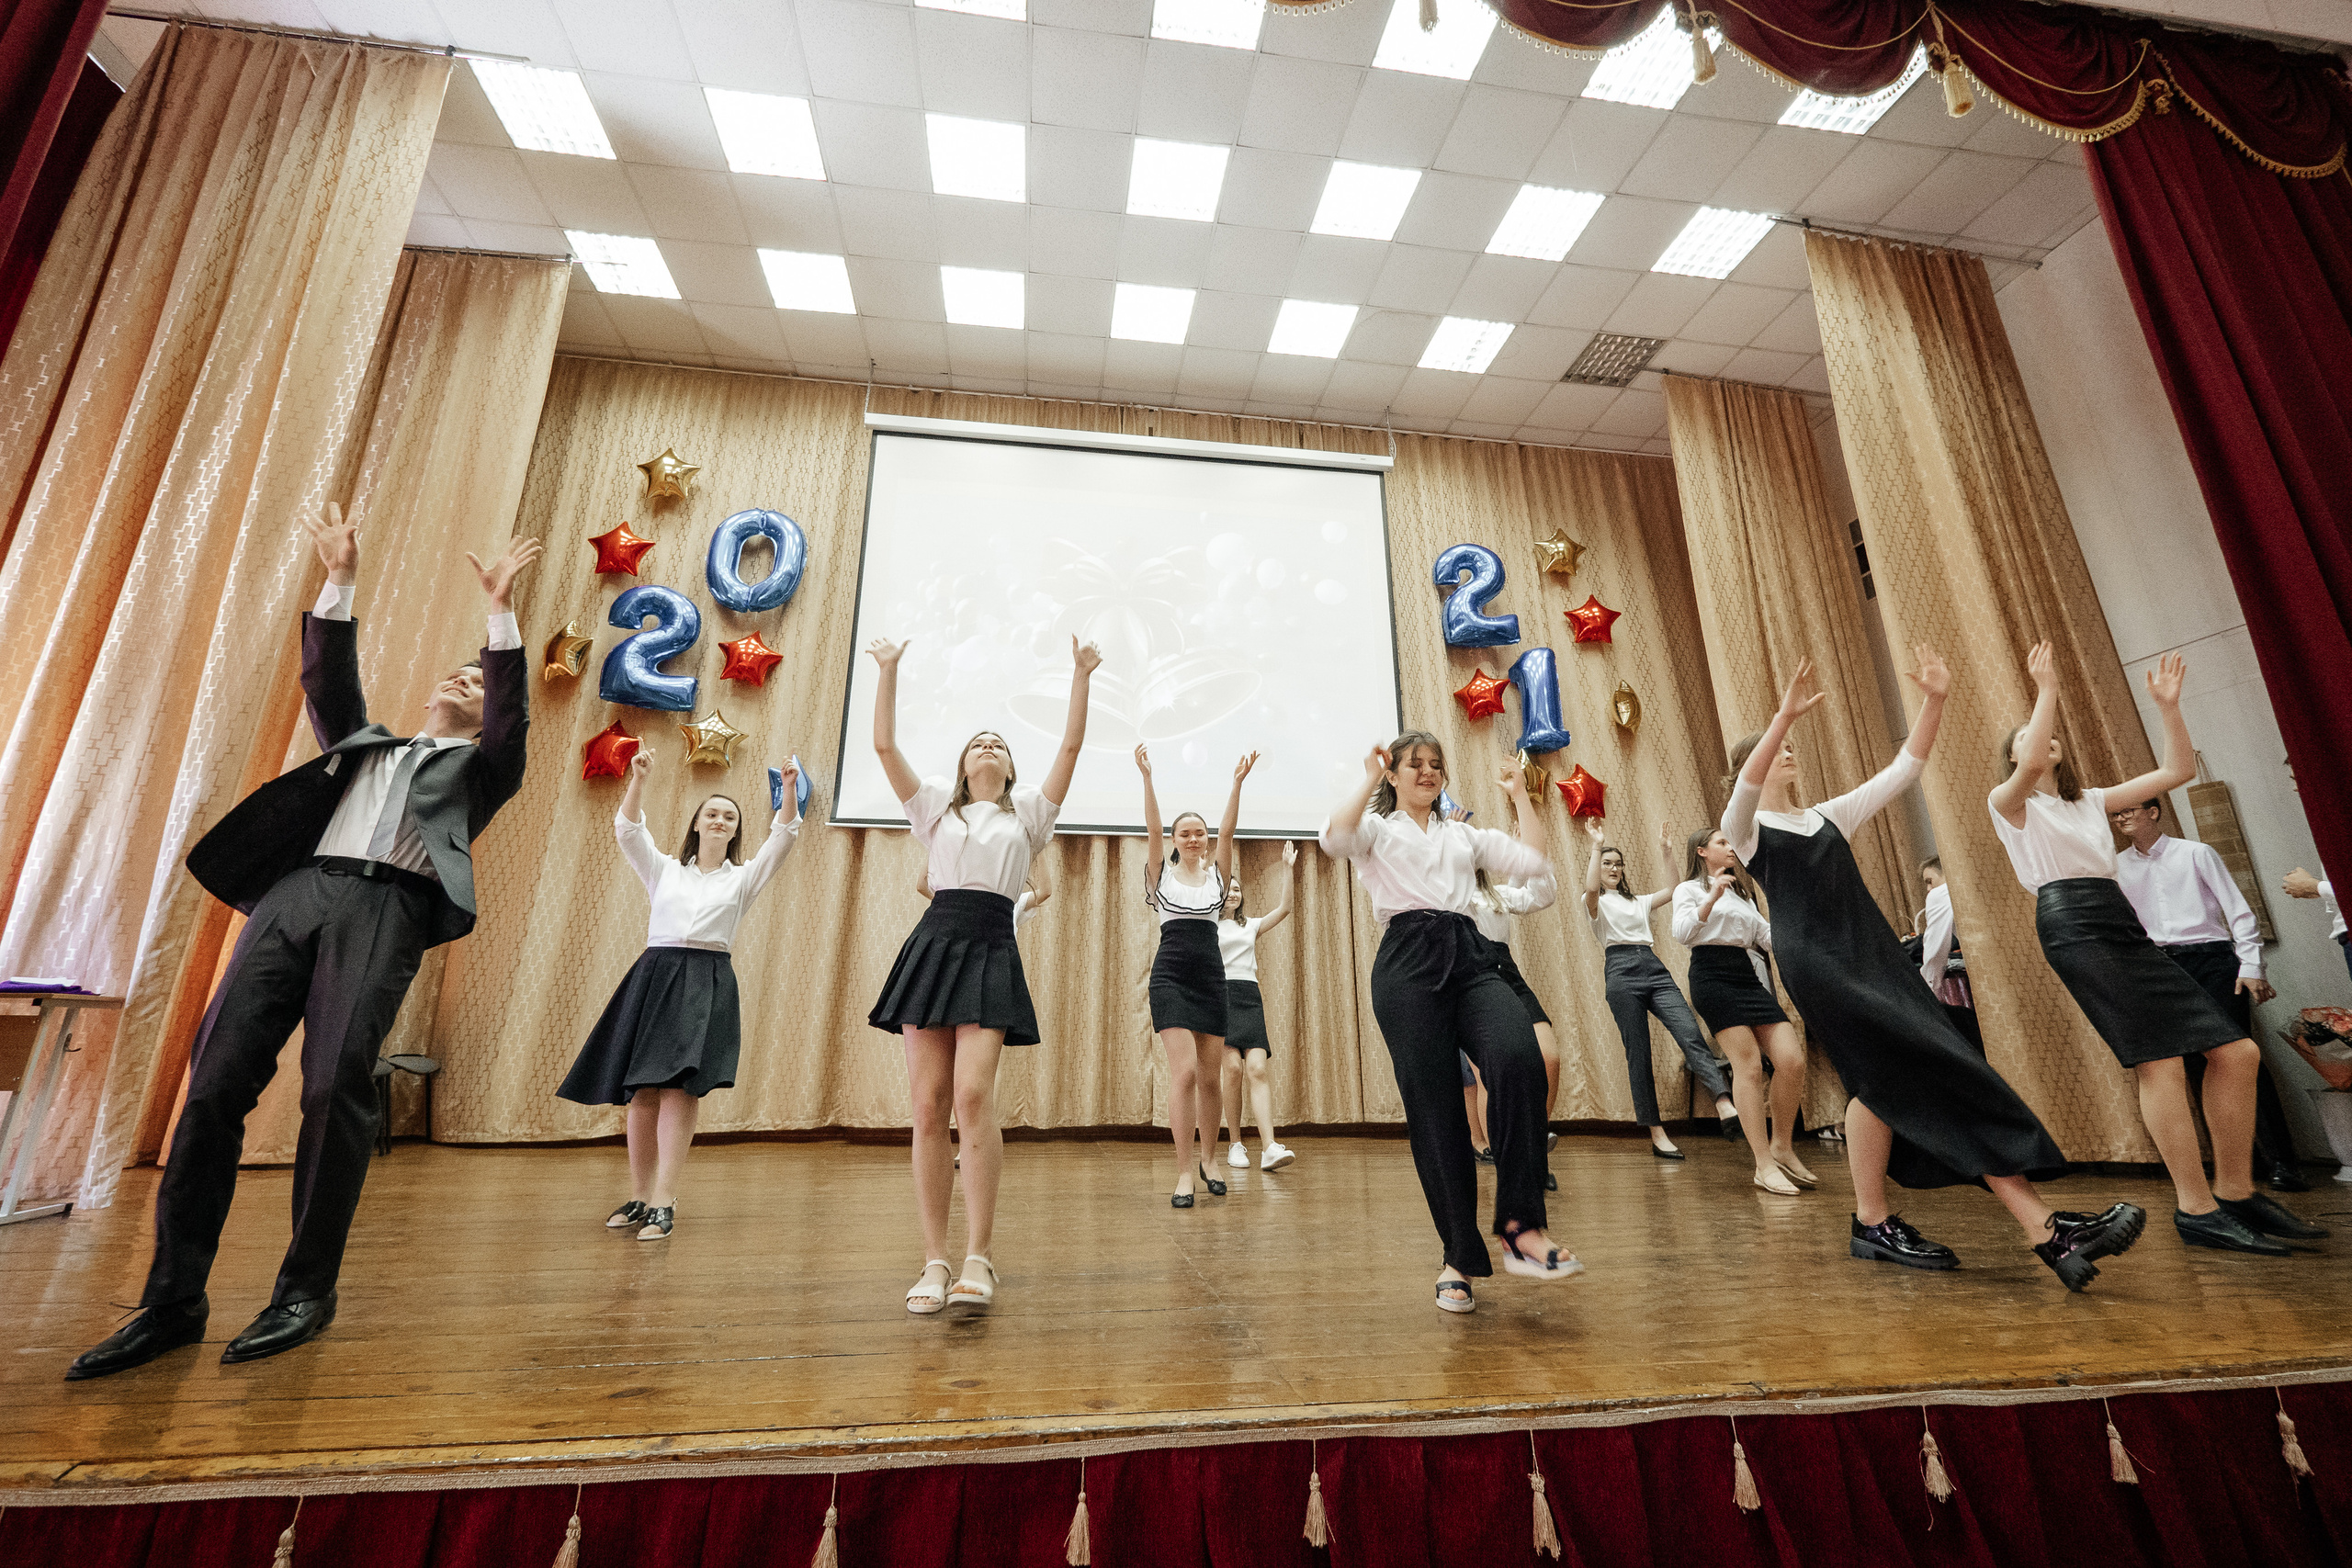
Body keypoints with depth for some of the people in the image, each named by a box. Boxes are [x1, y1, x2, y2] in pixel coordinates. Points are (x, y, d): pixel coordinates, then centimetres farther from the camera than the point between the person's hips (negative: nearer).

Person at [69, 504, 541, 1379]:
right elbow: (326, 682, 21)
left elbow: (512, 715, 5)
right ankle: (173, 1300, 1)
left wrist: (501, 612, 0)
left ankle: (307, 1292, -5)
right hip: (299, 889, 4)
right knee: (215, 1080, -6)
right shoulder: (365, 742, 34)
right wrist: (341, 582, 15)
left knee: (335, 1087, -15)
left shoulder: (478, 765, 22)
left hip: (387, 903, -4)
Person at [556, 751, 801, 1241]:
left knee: (680, 1088, -12)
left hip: (708, 984, -2)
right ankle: (639, 1197, 18)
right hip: (655, 976, 2)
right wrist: (638, 778, -12)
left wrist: (789, 789, -16)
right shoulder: (664, 869, 14)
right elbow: (627, 829, 1)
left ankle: (664, 1203, -10)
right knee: (642, 1091, 3)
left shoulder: (742, 878, 11)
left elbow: (783, 837, -2)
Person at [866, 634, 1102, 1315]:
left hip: (991, 952, -1)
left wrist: (1080, 677, 7)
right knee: (928, 1105, -3)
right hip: (934, 945, 2)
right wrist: (889, 669, 12)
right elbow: (884, 746, 13)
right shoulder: (938, 808, 19)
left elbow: (1071, 747, 9)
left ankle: (978, 1258, -10)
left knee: (973, 1095, -17)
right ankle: (935, 1262, 5)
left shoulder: (1027, 812, 17)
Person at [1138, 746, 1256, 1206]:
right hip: (1171, 974, -3)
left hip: (1211, 974, 3)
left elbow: (1228, 831, -3)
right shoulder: (1162, 874, 5)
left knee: (1211, 1076, 7)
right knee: (1184, 1071, -14)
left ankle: (1208, 1159, 27)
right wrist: (1147, 778, -18)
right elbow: (1152, 829, -8)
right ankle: (1184, 1172, -6)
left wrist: (1237, 783, -14)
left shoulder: (1217, 876, 10)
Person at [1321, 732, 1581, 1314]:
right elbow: (1334, 839, -10)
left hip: (1469, 957, 3)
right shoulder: (1377, 828, 15)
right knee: (1433, 1108, -6)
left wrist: (1520, 795, 20)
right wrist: (1369, 781, -3)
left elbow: (1533, 860, 18)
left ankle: (1520, 1226, -17)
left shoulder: (1464, 834, 28)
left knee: (1519, 1058, -26)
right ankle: (1460, 1256, 8)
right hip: (1409, 964, -3)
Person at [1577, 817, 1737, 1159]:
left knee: (1690, 1034, -17)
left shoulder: (1639, 901, 28)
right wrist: (1597, 846, -14)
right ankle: (1657, 1134, -3)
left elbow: (1675, 890, 21)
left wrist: (1669, 856, 13)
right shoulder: (1596, 902, 9)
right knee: (1638, 1053, -6)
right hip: (1621, 970, -5)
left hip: (1653, 967, 5)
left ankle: (1726, 1106, -32)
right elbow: (1591, 888, -15)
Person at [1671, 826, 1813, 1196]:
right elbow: (1683, 933, -10)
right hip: (1714, 975, -7)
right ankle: (1764, 1165, -7)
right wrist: (1711, 898, -18)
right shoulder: (1690, 888, 7)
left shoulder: (1740, 894, 28)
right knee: (1749, 1066, -12)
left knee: (1792, 1059, -7)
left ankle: (1782, 1147, 12)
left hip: (1751, 976, 7)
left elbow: (1769, 937, 22)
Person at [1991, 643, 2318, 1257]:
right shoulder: (2009, 803, 4)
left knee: (2237, 1052, 1)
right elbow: (2030, 768, -19)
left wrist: (2169, 706, 14)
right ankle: (2196, 1210, -8)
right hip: (2071, 924, -8)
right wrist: (2047, 691, -15)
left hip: (2122, 926, 8)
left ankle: (2236, 1191, 12)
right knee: (2161, 1062, -15)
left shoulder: (2090, 801, 26)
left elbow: (2178, 771, 21)